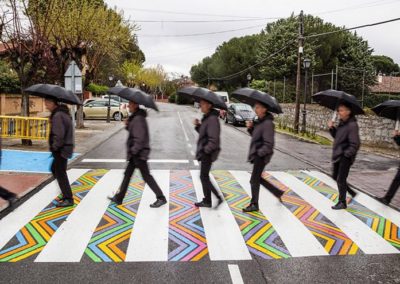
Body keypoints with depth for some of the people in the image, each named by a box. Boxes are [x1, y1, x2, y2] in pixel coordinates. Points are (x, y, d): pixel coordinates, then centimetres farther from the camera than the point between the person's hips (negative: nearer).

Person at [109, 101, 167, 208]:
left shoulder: (138, 119, -19)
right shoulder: (134, 117, 12)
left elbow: (140, 138, -24)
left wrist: (134, 150, -19)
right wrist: (128, 125, 1)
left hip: (139, 153, -10)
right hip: (135, 152, 10)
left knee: (146, 176, -3)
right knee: (127, 174, 15)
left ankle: (161, 198, 6)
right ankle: (119, 198, 26)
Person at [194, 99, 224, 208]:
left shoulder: (212, 119, -19)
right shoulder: (206, 117, 11)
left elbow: (213, 140, -23)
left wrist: (205, 150, -19)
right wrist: (198, 125, 2)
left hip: (208, 153, -10)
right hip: (204, 152, 10)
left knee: (204, 177, -3)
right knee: (204, 177, 14)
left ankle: (218, 198, 5)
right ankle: (207, 201, 24)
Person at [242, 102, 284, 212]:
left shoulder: (267, 123, -19)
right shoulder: (260, 121, 9)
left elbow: (269, 144, -22)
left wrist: (259, 153, -19)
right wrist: (250, 128, 0)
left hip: (261, 155, -9)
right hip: (257, 154, 9)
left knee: (254, 180, 0)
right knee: (258, 179, 18)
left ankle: (254, 204, 14)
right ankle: (278, 192, 31)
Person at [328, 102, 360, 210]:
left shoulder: (352, 125, -18)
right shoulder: (341, 123, 7)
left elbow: (355, 145, -21)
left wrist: (345, 154, -21)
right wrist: (332, 128, -1)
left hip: (345, 157, -9)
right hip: (337, 155, 9)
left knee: (341, 179, -1)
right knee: (335, 177, 18)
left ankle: (342, 202, 14)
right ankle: (351, 192, 37)